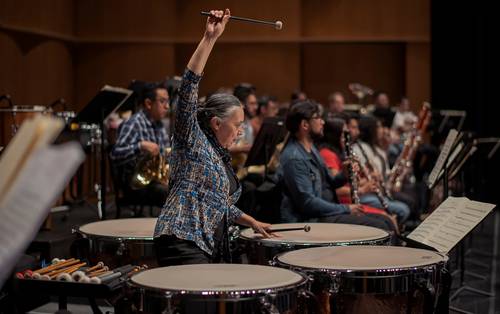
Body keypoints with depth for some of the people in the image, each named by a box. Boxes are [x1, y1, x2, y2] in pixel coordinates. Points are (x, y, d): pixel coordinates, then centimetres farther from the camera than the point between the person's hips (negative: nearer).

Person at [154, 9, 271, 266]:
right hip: (183, 243, -9)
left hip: (212, 249, 9)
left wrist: (251, 222, 29)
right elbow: (188, 88, -16)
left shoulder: (221, 156, 22)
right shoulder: (193, 140, -2)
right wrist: (209, 39, -21)